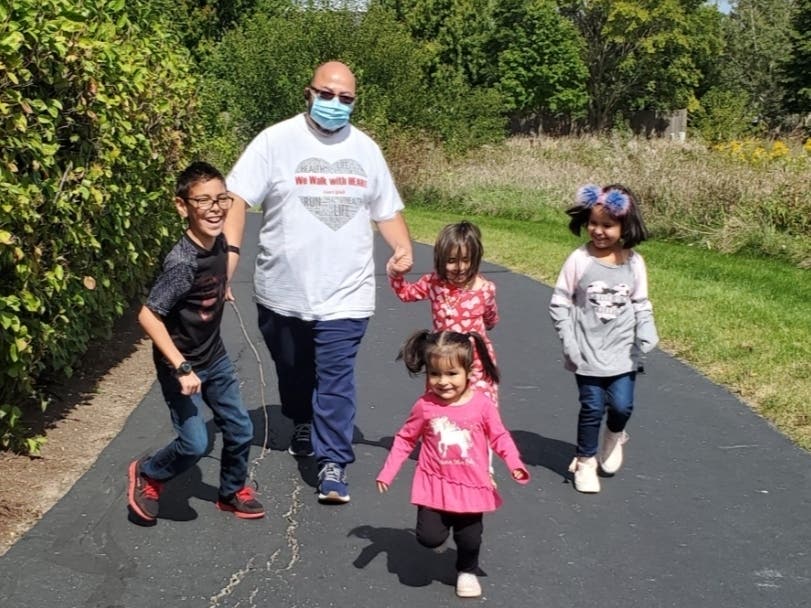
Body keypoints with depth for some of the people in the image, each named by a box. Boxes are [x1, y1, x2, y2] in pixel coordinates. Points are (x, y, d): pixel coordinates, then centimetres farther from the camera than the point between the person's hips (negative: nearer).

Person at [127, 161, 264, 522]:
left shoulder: (218, 243, -6)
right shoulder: (182, 263, -29)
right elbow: (148, 316, -30)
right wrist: (182, 368, -31)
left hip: (215, 358, 7)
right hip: (181, 365, -7)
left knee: (240, 430, 12)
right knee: (195, 444, -7)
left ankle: (233, 492, 36)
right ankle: (147, 474, 21)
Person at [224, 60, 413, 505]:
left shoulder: (366, 149, 7)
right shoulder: (276, 140, -5)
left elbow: (386, 211, 15)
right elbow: (237, 200, -9)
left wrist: (403, 248, -4)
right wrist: (229, 256, -22)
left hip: (345, 293, 0)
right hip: (282, 289, 0)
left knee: (335, 377, -8)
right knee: (292, 369, 19)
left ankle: (333, 464, -1)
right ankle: (303, 426, 46)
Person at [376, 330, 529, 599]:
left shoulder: (482, 404, -12)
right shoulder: (424, 406, -10)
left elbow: (499, 436, -2)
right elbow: (405, 439, 1)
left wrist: (515, 464, -17)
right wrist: (387, 472, -2)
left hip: (471, 485, 0)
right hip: (435, 484, 0)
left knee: (469, 538, 7)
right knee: (429, 538, -8)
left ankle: (467, 572, 38)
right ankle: (444, 521, 27)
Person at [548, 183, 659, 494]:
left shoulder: (634, 262, -3)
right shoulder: (579, 260, -10)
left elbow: (641, 305, 5)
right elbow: (559, 303, -6)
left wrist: (647, 337, -10)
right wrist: (569, 343, -11)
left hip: (622, 350, 2)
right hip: (588, 351, -2)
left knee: (622, 406, 0)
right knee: (592, 407, 3)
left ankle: (614, 436, 35)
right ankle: (585, 462, 24)